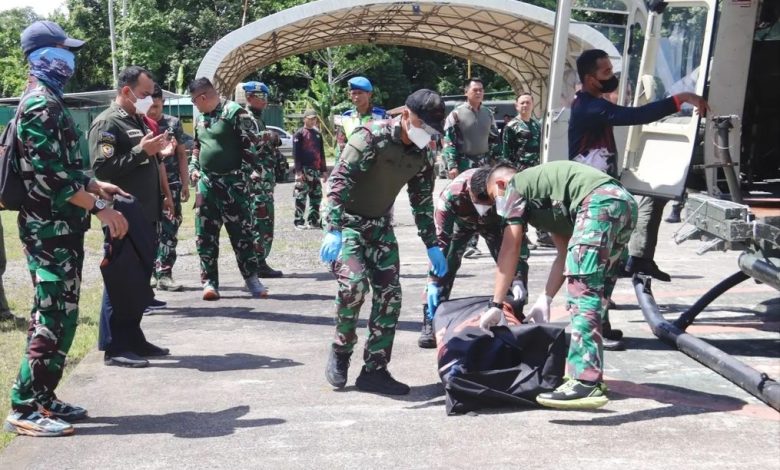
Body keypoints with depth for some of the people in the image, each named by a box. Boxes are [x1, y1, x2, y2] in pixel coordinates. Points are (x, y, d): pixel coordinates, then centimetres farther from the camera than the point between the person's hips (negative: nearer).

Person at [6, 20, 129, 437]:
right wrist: (100, 207, -23)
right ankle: (24, 409, -2)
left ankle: (43, 398, 21)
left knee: (61, 314, 13)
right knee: (51, 317, -8)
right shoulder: (41, 106, -15)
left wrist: (95, 185, 19)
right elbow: (52, 175, -23)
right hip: (50, 229, -10)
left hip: (60, 227, 10)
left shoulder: (48, 101, 17)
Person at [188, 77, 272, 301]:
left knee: (241, 231, 0)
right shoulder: (200, 117, 14)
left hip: (232, 181, -6)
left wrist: (261, 168, -18)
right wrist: (193, 168, 14)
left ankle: (251, 278, 10)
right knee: (205, 234, 5)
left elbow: (253, 144, -12)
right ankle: (210, 281, 12)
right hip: (205, 182, 7)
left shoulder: (235, 112, -9)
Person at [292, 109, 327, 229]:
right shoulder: (299, 134, -2)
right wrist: (298, 170, -15)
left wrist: (324, 170, 15)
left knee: (316, 196, 8)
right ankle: (298, 221, 2)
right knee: (301, 196, -4)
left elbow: (321, 153, 20)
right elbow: (296, 153, -8)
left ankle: (313, 221, 16)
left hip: (316, 170, 7)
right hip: (304, 170, -7)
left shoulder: (318, 134, 17)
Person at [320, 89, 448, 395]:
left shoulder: (423, 155, 1)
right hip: (347, 222, -6)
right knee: (353, 284, -25)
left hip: (380, 226, 7)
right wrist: (333, 230, -35)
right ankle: (340, 352, 0)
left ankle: (374, 370, 8)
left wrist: (431, 245, 9)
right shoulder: (370, 139, -20)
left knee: (390, 296, -2)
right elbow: (338, 182, -26)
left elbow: (422, 201, 11)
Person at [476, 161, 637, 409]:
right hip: (625, 202, 10)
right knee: (593, 294, 17)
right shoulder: (539, 187, 34)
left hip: (600, 202, -10)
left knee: (583, 294, -13)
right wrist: (545, 299, 23)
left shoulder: (515, 187, 11)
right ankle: (588, 370, 21)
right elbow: (565, 252, 27)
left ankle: (587, 384, -20)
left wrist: (495, 305, 10)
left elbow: (509, 252, 8)